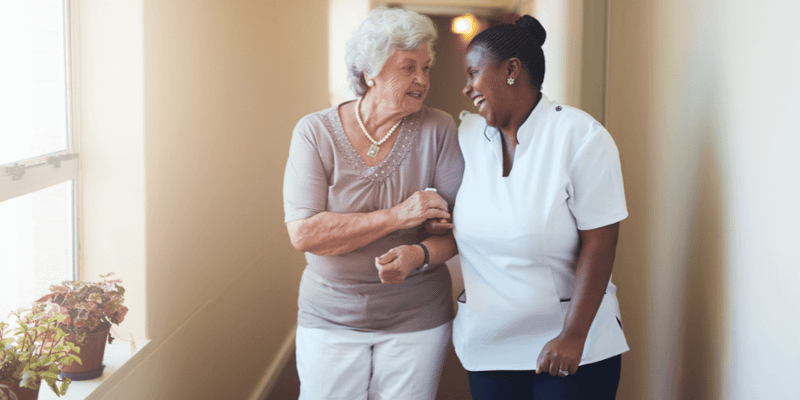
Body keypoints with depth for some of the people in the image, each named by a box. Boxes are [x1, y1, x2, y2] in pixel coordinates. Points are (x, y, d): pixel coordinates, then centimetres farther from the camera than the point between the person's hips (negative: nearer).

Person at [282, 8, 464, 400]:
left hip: (417, 320, 1)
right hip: (330, 319, 0)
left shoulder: (438, 130, -5)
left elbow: (454, 225, -5)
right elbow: (303, 233, -17)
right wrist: (397, 216, -22)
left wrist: (418, 255, -27)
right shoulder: (315, 132, -8)